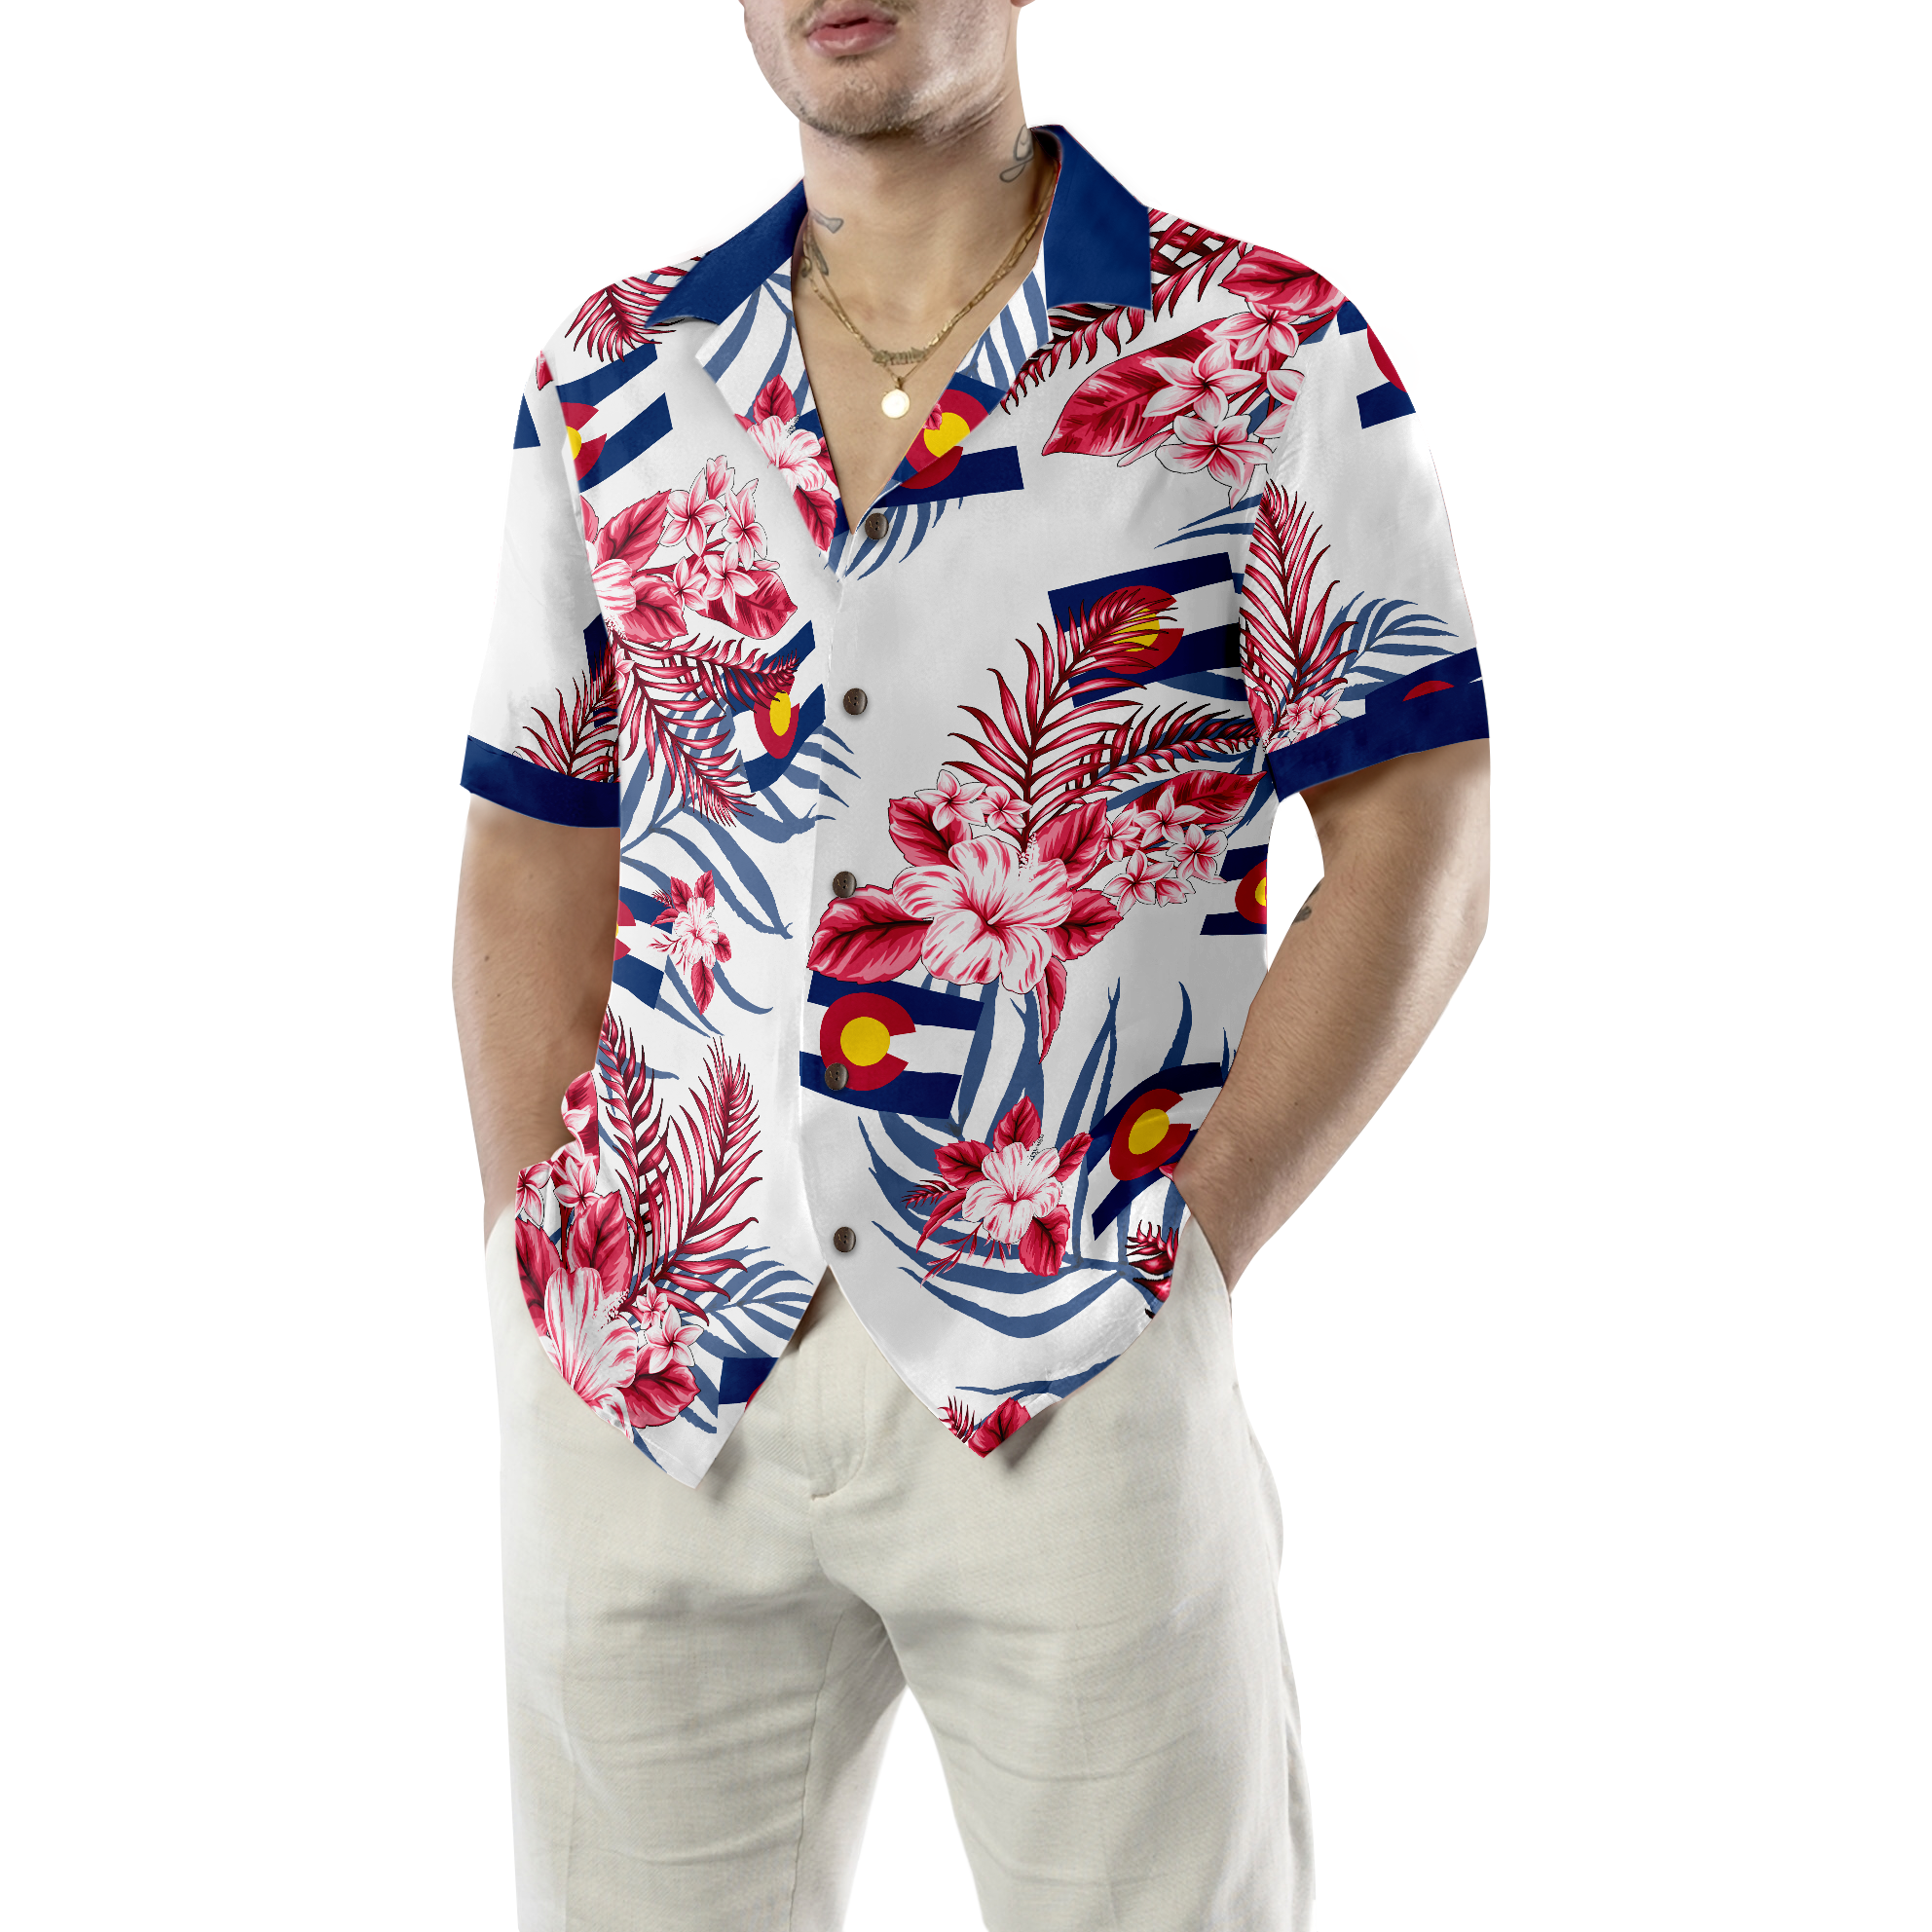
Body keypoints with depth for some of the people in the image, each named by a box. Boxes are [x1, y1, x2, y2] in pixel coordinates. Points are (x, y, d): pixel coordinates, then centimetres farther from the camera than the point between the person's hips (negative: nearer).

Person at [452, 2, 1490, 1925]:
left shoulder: (1268, 358, -1)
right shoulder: (608, 378, 10)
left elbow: (1416, 850, -4)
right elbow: (534, 859, 11)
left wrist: (1185, 1262, -10)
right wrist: (545, 1273, 2)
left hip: (1072, 1376, -3)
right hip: (648, 1376, 3)